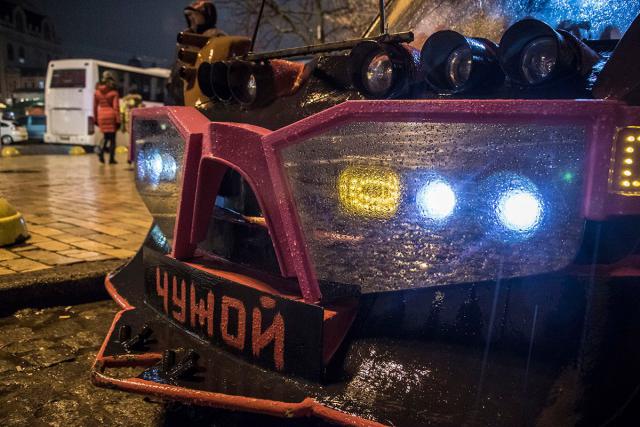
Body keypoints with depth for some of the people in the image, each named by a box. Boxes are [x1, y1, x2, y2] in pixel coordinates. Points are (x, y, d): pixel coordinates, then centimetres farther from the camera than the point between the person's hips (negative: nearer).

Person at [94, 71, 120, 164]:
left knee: (106, 137, 19)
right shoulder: (114, 92, -6)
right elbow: (116, 107, -10)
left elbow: (95, 106, 9)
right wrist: (118, 120, -7)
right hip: (111, 116, -4)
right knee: (112, 138, 5)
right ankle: (111, 158, 4)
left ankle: (101, 151, -4)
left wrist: (95, 119, 17)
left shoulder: (97, 91, 5)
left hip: (101, 116, 4)